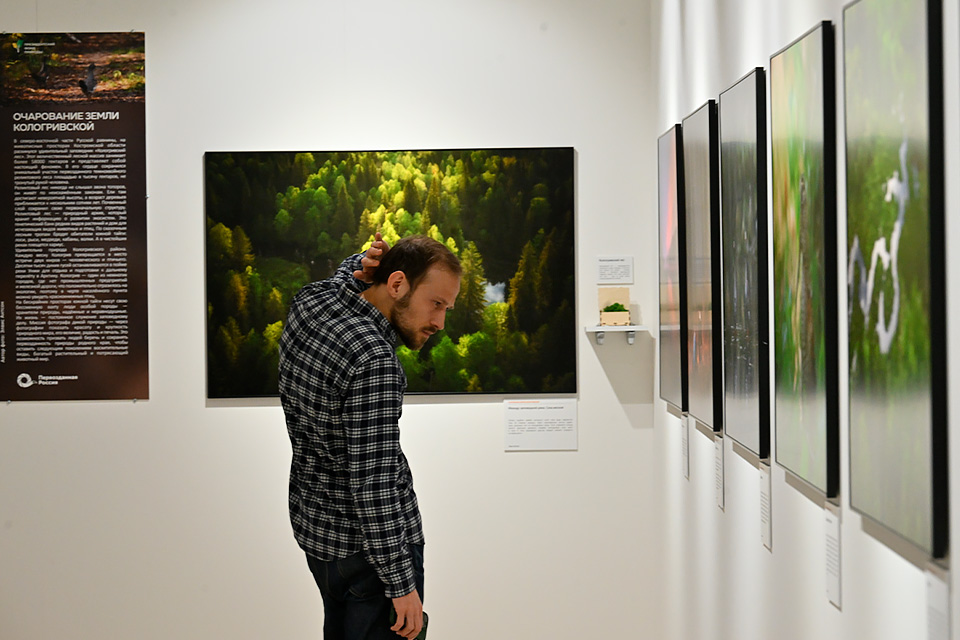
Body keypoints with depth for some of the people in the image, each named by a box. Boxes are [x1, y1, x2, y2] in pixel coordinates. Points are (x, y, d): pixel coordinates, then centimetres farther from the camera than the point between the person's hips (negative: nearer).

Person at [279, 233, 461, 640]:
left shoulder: (308, 302, -1)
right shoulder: (374, 363, -27)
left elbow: (343, 279, 25)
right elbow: (373, 484, -27)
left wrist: (366, 262, 1)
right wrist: (402, 584, -22)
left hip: (313, 527, 9)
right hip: (367, 544, -9)